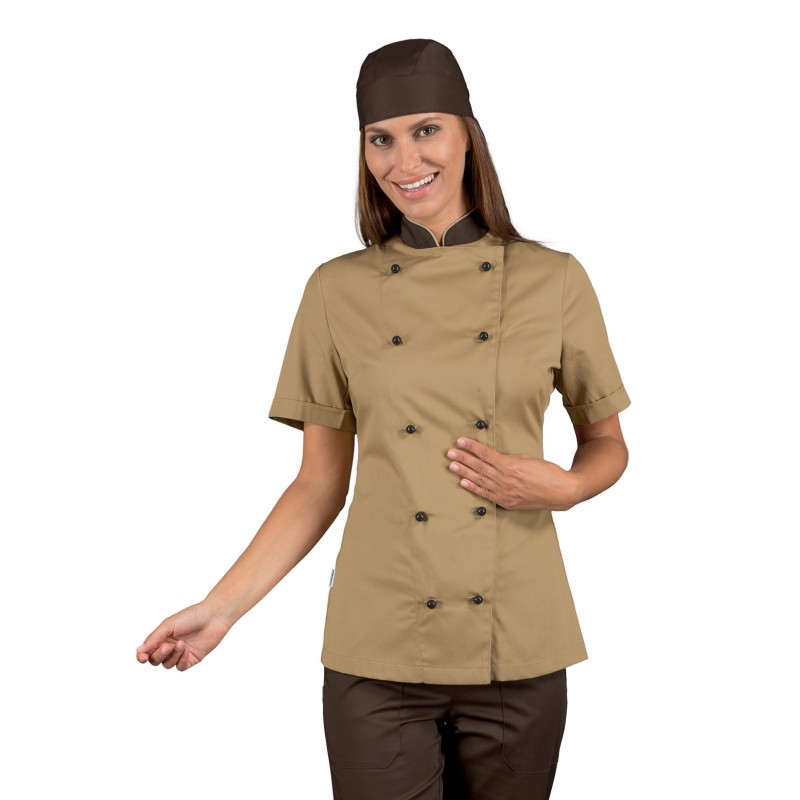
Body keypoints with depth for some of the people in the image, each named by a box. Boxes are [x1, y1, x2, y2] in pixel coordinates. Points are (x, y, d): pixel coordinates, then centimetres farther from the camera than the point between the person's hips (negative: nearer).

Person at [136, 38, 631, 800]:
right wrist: (223, 605, -4)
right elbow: (319, 483, 4)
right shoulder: (337, 291, 0)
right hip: (377, 652, 0)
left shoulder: (553, 281, -1)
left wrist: (560, 488, -11)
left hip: (517, 650, 1)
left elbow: (606, 445, 10)